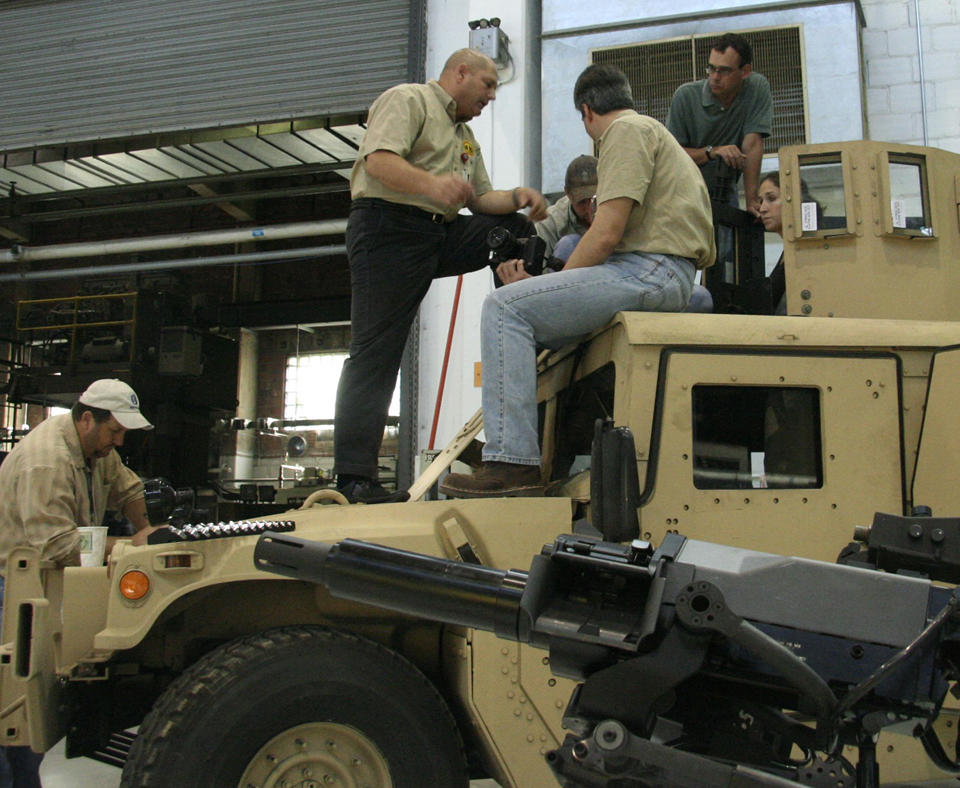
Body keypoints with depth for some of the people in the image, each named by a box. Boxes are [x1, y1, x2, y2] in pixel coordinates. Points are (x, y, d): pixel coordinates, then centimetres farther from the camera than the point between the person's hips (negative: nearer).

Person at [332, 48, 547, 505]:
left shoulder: (465, 137, 28)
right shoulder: (408, 100, 1)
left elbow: (479, 199, 21)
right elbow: (379, 160, -16)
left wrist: (516, 196, 0)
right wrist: (432, 184, -33)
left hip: (441, 236, 8)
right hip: (389, 230, -8)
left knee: (515, 228, 3)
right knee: (375, 352, -12)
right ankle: (354, 477, -14)